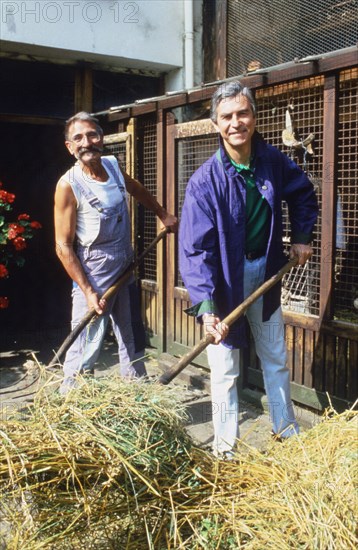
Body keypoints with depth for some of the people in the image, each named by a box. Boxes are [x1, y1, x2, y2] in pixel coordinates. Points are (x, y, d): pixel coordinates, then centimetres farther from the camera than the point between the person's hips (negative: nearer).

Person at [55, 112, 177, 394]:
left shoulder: (113, 165, 0)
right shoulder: (69, 185, -17)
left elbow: (139, 191, 24)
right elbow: (63, 246, -17)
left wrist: (163, 215, 29)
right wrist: (88, 292, -21)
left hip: (126, 272, 7)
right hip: (93, 278, -7)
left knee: (134, 343, 19)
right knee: (84, 353, -9)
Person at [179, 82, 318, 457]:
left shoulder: (274, 162, -8)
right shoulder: (205, 181, -22)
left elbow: (303, 195, 14)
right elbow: (195, 250, -26)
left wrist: (301, 236, 4)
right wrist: (206, 307, -35)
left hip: (266, 272, 5)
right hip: (225, 279, -4)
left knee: (276, 359, 19)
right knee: (225, 370, 4)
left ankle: (287, 430, 39)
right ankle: (225, 447, 23)